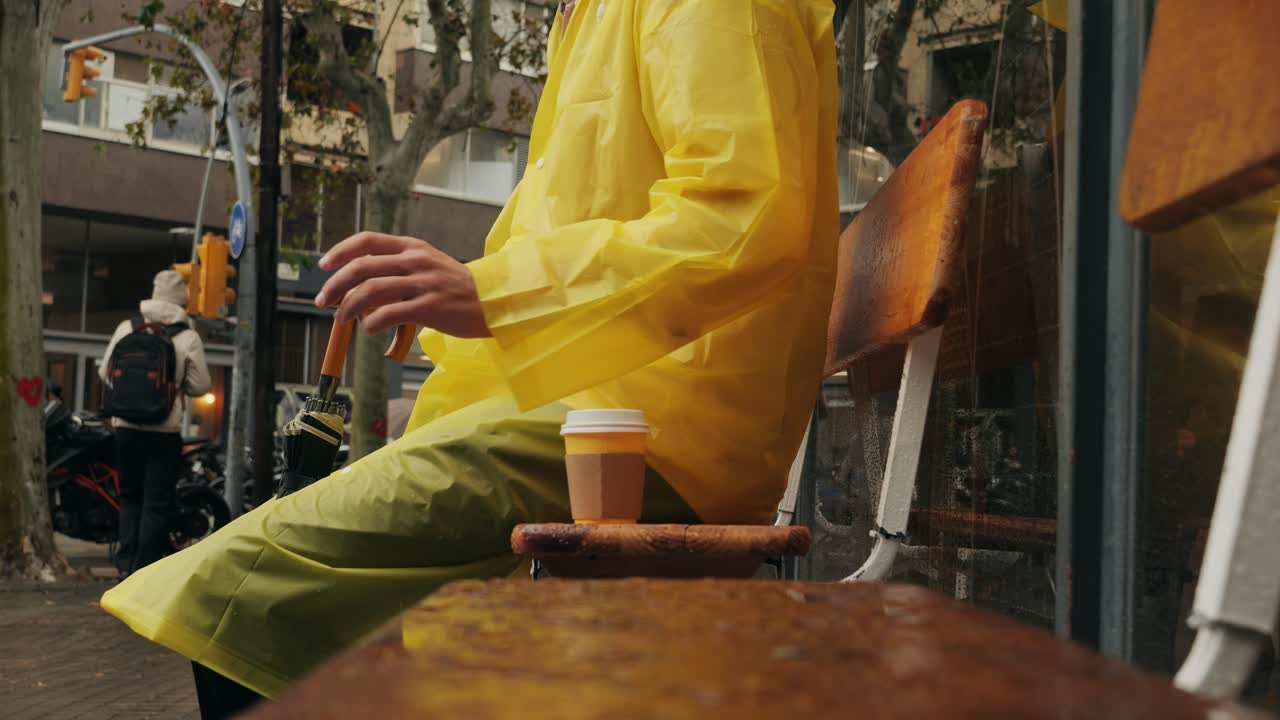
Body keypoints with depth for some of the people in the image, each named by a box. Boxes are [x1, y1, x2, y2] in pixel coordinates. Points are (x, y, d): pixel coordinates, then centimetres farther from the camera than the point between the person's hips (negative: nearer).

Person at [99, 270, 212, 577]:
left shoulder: (126, 328, 2)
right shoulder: (188, 338, -7)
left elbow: (105, 373, 6)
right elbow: (200, 385, -5)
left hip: (125, 426, 4)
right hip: (165, 431, -3)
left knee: (130, 495, 17)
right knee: (157, 502, 2)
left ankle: (126, 562, 12)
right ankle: (145, 568, 1)